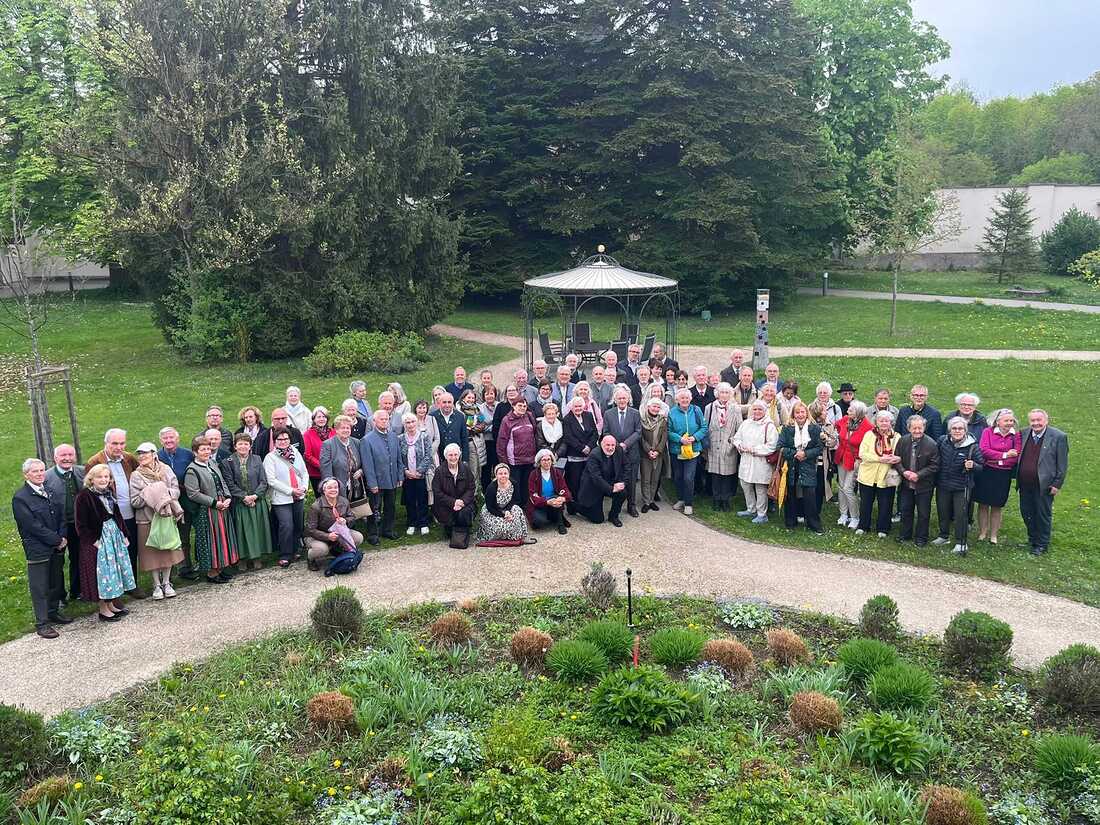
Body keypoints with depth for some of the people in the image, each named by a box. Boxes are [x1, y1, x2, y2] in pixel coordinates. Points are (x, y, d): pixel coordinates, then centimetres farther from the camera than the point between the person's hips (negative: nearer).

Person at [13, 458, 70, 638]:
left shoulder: (50, 491, 9)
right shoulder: (20, 498, -11)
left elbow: (62, 515, 10)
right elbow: (33, 526, -16)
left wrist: (62, 538, -5)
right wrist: (57, 540, -14)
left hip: (57, 548, 6)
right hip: (37, 549, -6)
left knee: (56, 581, 15)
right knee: (39, 587, 1)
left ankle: (53, 612, 32)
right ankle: (42, 623, 9)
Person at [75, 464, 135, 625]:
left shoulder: (109, 493, 8)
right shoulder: (84, 496, -15)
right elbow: (81, 524, -16)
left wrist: (124, 535, 10)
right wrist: (93, 541, -19)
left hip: (115, 536, 8)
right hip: (98, 540, -7)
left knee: (115, 569, 13)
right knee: (102, 572, -1)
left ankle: (111, 604, 26)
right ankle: (103, 610, 11)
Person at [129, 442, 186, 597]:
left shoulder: (166, 470, 3)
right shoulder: (136, 476, -3)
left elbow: (176, 491, 1)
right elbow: (134, 501, -7)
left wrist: (164, 493, -17)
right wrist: (150, 495, -17)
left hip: (167, 516, 2)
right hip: (147, 519, -2)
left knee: (168, 550, 7)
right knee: (152, 552, 4)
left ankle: (166, 582, 20)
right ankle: (157, 585, 18)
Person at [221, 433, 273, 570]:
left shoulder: (257, 459, 5)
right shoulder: (228, 462, -1)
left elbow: (263, 481, 2)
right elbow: (230, 484, -6)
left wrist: (255, 495, -12)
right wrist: (244, 497, -14)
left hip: (258, 501, 2)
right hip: (239, 504, -2)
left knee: (257, 528, 4)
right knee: (242, 530, 1)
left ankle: (256, 557, 15)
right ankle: (242, 559, 11)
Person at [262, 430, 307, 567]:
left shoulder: (296, 454, 11)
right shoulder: (270, 457, -4)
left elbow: (305, 473, 14)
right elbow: (271, 480, -11)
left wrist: (303, 487, -4)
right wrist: (290, 490, -14)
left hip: (299, 497, 5)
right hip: (281, 499, -5)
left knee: (299, 526, 9)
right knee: (286, 526, -14)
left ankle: (294, 551, 25)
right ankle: (285, 556, -3)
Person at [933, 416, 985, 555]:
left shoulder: (972, 446, -12)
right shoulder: (942, 441, -4)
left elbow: (981, 466, -5)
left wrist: (972, 466, -26)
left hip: (962, 486, -4)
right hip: (943, 484, 4)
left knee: (960, 514, 0)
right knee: (942, 511, 16)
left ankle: (960, 543, 12)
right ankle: (943, 536, 35)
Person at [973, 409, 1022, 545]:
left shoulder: (1016, 435, 0)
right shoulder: (988, 431, -4)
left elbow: (1017, 456, -5)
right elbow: (983, 450, -14)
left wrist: (998, 461, -13)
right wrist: (1004, 455, -16)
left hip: (1004, 475, 1)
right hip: (986, 473, -1)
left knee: (997, 506, 10)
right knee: (983, 504, 6)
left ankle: (993, 535, 21)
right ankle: (982, 533, 19)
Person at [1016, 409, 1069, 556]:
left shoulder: (1058, 436, -9)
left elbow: (1063, 464, -8)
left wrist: (1057, 484, -10)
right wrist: (1017, 477, 9)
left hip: (1044, 485, -5)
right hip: (1025, 484, 5)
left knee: (1043, 515, 6)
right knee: (1026, 512, 13)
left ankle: (1042, 544, 19)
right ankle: (1032, 539, 31)